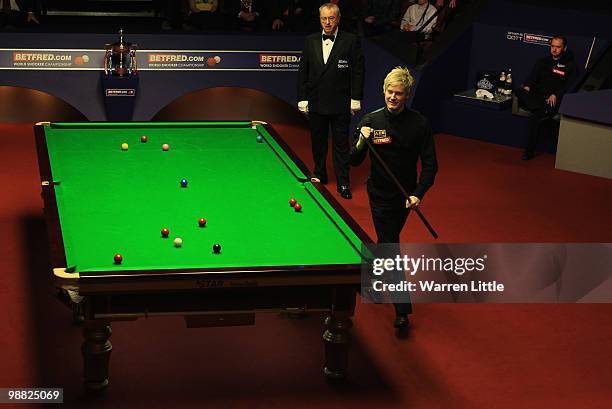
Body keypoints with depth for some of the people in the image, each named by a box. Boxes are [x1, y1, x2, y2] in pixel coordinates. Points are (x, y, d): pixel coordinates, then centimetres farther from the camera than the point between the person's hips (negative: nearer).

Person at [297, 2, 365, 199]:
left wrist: (355, 100, -6)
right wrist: (302, 98, 2)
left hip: (340, 104, -3)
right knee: (318, 143, 14)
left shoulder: (351, 41, -5)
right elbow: (302, 71, 7)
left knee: (341, 145, 3)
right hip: (316, 102, 3)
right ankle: (319, 175, 30)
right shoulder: (310, 41, 4)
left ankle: (343, 183, 10)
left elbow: (358, 71, -3)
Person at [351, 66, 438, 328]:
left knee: (388, 241, 18)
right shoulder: (371, 120, -11)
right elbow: (354, 161, -7)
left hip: (405, 194, 1)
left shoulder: (419, 124, -10)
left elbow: (430, 164, -6)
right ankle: (402, 311, -1)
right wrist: (361, 142, -27)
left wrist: (418, 194, -17)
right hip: (380, 195, -1)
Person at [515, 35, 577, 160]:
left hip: (554, 100, -5)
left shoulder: (570, 66, 7)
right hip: (537, 97, 5)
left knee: (535, 118, -32)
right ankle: (543, 111, -35)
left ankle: (529, 152, -25)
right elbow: (533, 76, 14)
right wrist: (527, 86, -9)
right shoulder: (543, 62, 22)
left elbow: (569, 87, -1)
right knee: (519, 92, -29)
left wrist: (555, 95, -17)